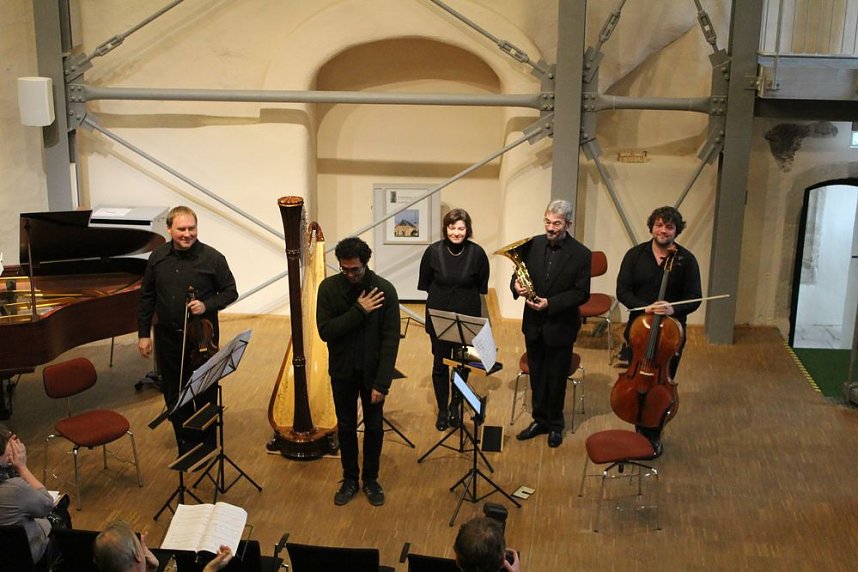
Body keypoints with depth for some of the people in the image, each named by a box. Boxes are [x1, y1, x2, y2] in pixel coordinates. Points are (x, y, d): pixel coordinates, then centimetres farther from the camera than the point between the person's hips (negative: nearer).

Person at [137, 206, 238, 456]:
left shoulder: (212, 258, -10)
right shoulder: (158, 257, 2)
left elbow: (230, 291, -3)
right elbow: (147, 298, 9)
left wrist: (207, 305, -20)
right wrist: (143, 334, 6)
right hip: (167, 339, 4)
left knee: (205, 397, 6)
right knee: (174, 397, 13)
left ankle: (208, 450, 22)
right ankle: (187, 447, 29)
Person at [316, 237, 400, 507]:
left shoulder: (385, 289, -14)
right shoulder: (329, 287, -10)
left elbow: (390, 340, -15)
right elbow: (325, 331, -16)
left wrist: (382, 383, -18)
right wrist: (359, 311, -24)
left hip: (372, 371, -1)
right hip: (342, 371, 1)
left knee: (373, 428, 12)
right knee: (346, 427, 14)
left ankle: (370, 479, 31)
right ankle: (350, 479, 31)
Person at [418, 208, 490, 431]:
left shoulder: (477, 253, -9)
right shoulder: (433, 251, -8)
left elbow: (482, 286, 4)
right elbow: (424, 283, 5)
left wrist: (467, 299, 2)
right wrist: (440, 296, 8)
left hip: (467, 318, 0)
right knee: (440, 365, 7)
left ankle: (455, 406, 32)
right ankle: (442, 410, 24)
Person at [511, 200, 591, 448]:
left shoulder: (581, 254, -12)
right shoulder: (532, 244, -2)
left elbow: (582, 293, -12)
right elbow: (519, 273, 6)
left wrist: (551, 303, -23)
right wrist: (516, 285, -18)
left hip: (560, 327, -3)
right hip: (533, 324, 3)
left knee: (556, 379, 10)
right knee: (537, 377, 16)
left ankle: (555, 424, 29)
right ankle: (540, 420, 33)